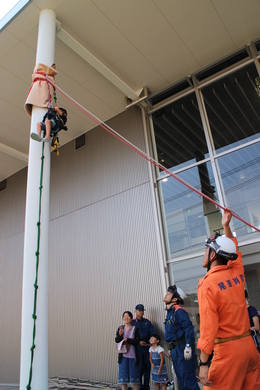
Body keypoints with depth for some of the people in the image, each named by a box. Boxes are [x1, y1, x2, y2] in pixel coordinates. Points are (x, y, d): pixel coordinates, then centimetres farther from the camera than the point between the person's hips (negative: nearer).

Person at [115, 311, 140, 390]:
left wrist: (127, 340, -17)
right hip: (123, 355, 2)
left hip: (133, 355, -2)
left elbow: (138, 341, -10)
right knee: (123, 374, 5)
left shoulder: (135, 328, -4)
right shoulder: (120, 328, 5)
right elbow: (117, 340, -1)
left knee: (134, 374, 6)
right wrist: (120, 335, -20)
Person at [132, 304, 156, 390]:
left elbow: (153, 333, 2)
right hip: (138, 347, -3)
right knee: (140, 368, -3)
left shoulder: (147, 322, 10)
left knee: (147, 367, 6)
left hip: (148, 347, 3)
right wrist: (138, 342, -13)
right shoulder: (132, 322, 2)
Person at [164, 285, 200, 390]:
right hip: (174, 350, 10)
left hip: (182, 349, -10)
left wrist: (188, 346, -26)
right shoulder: (170, 312, 13)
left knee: (188, 379, -5)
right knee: (181, 381, 17)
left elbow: (189, 328, -23)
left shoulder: (179, 311, -14)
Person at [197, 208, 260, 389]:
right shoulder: (237, 273, 3)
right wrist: (226, 226, 30)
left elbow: (208, 326, -18)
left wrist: (203, 363, -14)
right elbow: (233, 250, 25)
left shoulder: (207, 284, -14)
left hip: (228, 349, -7)